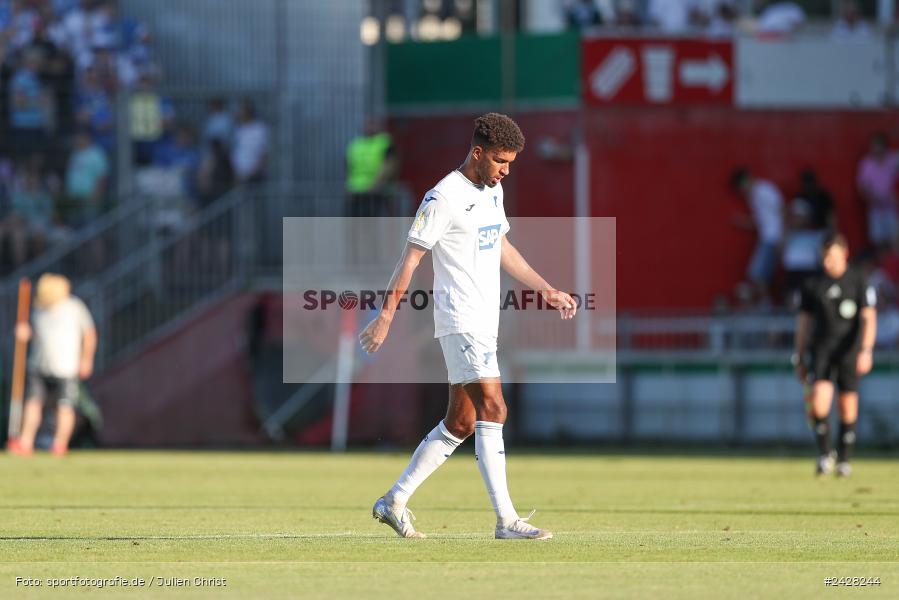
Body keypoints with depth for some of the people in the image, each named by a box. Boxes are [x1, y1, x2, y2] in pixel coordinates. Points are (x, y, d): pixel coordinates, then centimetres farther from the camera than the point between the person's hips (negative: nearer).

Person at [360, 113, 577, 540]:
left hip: (484, 324, 9)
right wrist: (386, 317, -15)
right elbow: (411, 257, -12)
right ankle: (506, 520, -19)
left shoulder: (492, 191, 15)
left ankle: (395, 501, 19)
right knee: (492, 409, -17)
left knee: (460, 424, 10)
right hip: (461, 323, -9)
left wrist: (547, 291, 27)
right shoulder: (444, 197, -13)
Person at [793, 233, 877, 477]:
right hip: (821, 350, 1)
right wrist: (799, 358, 12)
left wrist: (866, 350, -17)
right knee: (818, 400, -18)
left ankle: (844, 460, 17)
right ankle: (824, 453, -3)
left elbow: (869, 318, -5)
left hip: (849, 352, -1)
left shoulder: (858, 281, 0)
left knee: (848, 405, 3)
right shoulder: (813, 285, 6)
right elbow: (804, 322, 13)